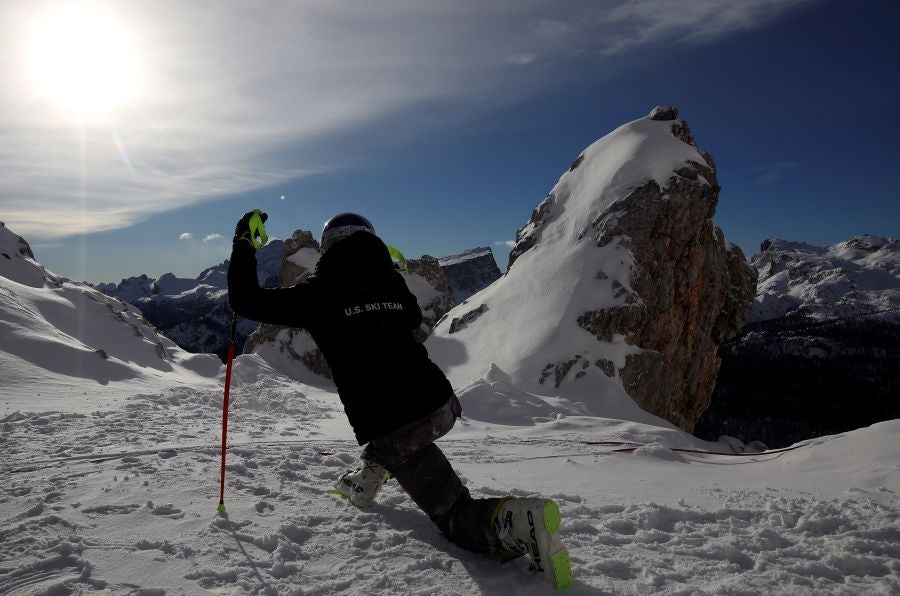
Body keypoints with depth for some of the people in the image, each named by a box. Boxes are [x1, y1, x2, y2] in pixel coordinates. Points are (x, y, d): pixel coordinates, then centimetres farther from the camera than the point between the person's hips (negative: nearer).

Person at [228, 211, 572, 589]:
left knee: (455, 516, 3)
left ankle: (518, 518, -25)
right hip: (440, 405, 6)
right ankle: (366, 483, 43)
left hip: (397, 430, -6)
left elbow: (246, 301, 5)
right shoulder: (392, 282, 11)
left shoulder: (320, 293, -3)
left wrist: (243, 242, 17)